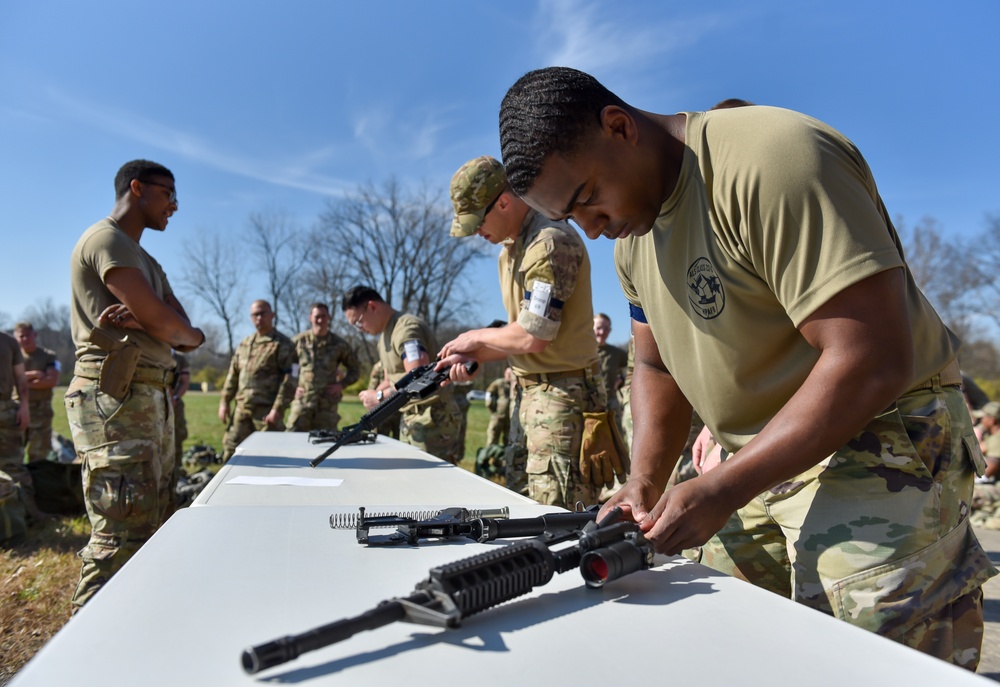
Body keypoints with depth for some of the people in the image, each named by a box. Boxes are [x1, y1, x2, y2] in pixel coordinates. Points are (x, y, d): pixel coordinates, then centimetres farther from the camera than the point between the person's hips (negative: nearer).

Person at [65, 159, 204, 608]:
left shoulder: (147, 263, 24)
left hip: (151, 399, 10)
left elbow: (183, 334, 11)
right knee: (122, 537, -12)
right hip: (116, 398, -10)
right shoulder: (107, 240, -6)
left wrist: (145, 321, -9)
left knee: (151, 528, 12)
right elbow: (165, 325, -16)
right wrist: (188, 335, 7)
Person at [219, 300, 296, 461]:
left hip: (267, 410, -6)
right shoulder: (244, 344, 16)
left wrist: (278, 409, -17)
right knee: (230, 451, 8)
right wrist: (225, 401, 11)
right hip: (241, 409, 6)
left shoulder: (283, 345, -4)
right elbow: (233, 374, 19)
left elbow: (289, 380, -11)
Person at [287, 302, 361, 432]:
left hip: (328, 405, 0)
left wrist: (341, 384, 0)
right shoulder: (299, 340, 5)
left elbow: (355, 370, 14)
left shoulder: (339, 344, 5)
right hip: (302, 402, 0)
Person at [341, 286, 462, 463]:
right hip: (409, 418, 10)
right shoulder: (384, 335, 15)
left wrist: (379, 397, -17)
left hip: (432, 419, -10)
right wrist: (372, 396, 0)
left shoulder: (407, 328, -17)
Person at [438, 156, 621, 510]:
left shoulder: (551, 242, -17)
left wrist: (477, 337, -4)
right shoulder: (510, 249, 15)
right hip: (531, 392, 10)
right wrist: (474, 357, 3)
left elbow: (532, 337, -21)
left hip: (562, 396, -10)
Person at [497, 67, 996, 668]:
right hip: (761, 460, 7)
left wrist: (717, 492, -25)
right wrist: (645, 484, -2)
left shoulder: (773, 162, -22)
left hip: (878, 442, -7)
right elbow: (657, 366, 12)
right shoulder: (632, 223, 5)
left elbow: (872, 362, -27)